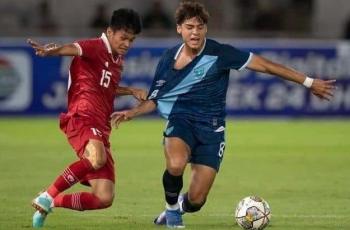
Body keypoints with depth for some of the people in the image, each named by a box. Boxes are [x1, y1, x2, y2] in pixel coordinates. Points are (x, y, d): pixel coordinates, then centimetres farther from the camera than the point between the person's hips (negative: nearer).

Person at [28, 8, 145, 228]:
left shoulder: (118, 59, 22)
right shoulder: (96, 47, -4)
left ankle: (51, 202, 20)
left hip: (101, 129, 8)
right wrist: (52, 50, -51)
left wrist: (132, 91, 27)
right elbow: (73, 49, -29)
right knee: (97, 159, -41)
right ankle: (47, 196, -23)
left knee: (104, 199, 0)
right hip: (82, 118, -8)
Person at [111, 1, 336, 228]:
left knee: (196, 200, -6)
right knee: (176, 164, -35)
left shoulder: (219, 53, -10)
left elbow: (264, 64, -7)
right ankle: (172, 208, -1)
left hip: (211, 129, -1)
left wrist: (309, 82, -7)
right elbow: (154, 100, 14)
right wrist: (131, 113, -6)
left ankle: (179, 207, 34)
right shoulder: (169, 59, 1)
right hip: (180, 122, 1)